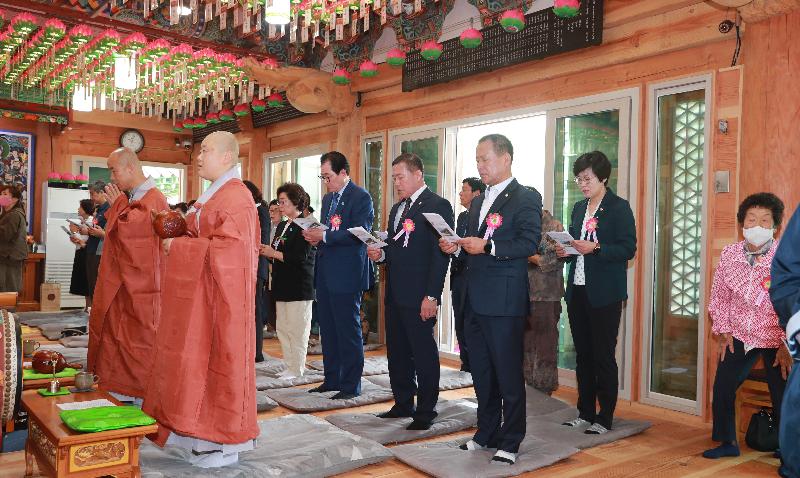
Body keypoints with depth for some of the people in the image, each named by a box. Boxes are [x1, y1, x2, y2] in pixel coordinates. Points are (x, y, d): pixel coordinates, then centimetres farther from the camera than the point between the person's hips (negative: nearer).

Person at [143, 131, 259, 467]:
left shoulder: (235, 197, -16)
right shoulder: (214, 195, 15)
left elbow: (225, 249, -23)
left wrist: (178, 246, -16)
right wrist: (179, 236, 3)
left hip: (222, 292, -10)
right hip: (202, 292, 10)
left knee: (220, 358, -2)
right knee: (200, 357, 12)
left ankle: (226, 443, 10)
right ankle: (205, 433, 23)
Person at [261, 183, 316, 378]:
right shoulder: (282, 226, 16)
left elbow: (300, 257, -20)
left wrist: (273, 253, -13)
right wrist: (266, 251, -3)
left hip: (298, 286, -9)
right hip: (282, 285, 9)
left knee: (297, 330, -3)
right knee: (282, 328, 12)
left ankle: (297, 369, 7)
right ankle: (289, 366, 22)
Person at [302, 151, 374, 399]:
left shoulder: (360, 197, -9)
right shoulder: (328, 198, 17)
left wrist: (324, 237, -21)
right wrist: (315, 237, 1)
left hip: (346, 274, -9)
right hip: (325, 274, 9)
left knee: (348, 330, -1)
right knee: (328, 329, 15)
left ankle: (351, 385, 10)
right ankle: (332, 379, 27)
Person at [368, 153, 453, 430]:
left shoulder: (438, 205, -9)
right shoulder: (397, 209, 18)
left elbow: (440, 254, -14)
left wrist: (432, 296, -18)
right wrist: (381, 254, 0)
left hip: (419, 296, -8)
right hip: (395, 294, 9)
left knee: (424, 354, 2)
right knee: (397, 353, 15)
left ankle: (426, 412, 14)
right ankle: (403, 404, 29)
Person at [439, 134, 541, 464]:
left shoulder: (526, 199, -6)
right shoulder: (478, 202, 19)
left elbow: (529, 243, -17)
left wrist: (487, 247, -23)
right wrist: (456, 248, 2)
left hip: (504, 301, -8)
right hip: (474, 300, 8)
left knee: (508, 375, 1)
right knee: (481, 373, 16)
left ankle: (510, 442, 14)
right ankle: (486, 434, 29)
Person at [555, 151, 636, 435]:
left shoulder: (619, 207, -5)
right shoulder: (579, 208, 15)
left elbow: (628, 249, -11)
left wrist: (595, 248, -21)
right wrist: (565, 250, 0)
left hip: (604, 294, -7)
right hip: (578, 291, 7)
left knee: (603, 356, 0)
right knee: (583, 355, 13)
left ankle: (605, 418, 11)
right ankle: (585, 413, 23)